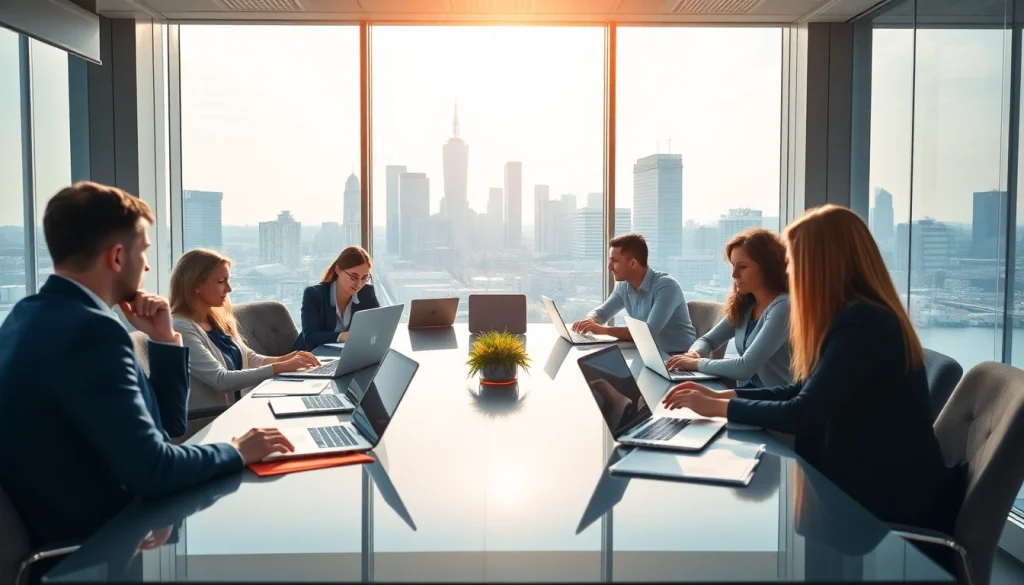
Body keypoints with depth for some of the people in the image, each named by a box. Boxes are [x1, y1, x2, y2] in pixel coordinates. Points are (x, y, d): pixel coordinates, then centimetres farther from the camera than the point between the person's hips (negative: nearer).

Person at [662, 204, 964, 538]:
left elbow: (802, 415, -24)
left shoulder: (861, 324, -24)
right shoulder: (860, 316, 8)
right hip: (870, 480, 8)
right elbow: (805, 392, 9)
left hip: (891, 500, -8)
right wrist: (721, 395, 4)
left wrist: (719, 407, -13)